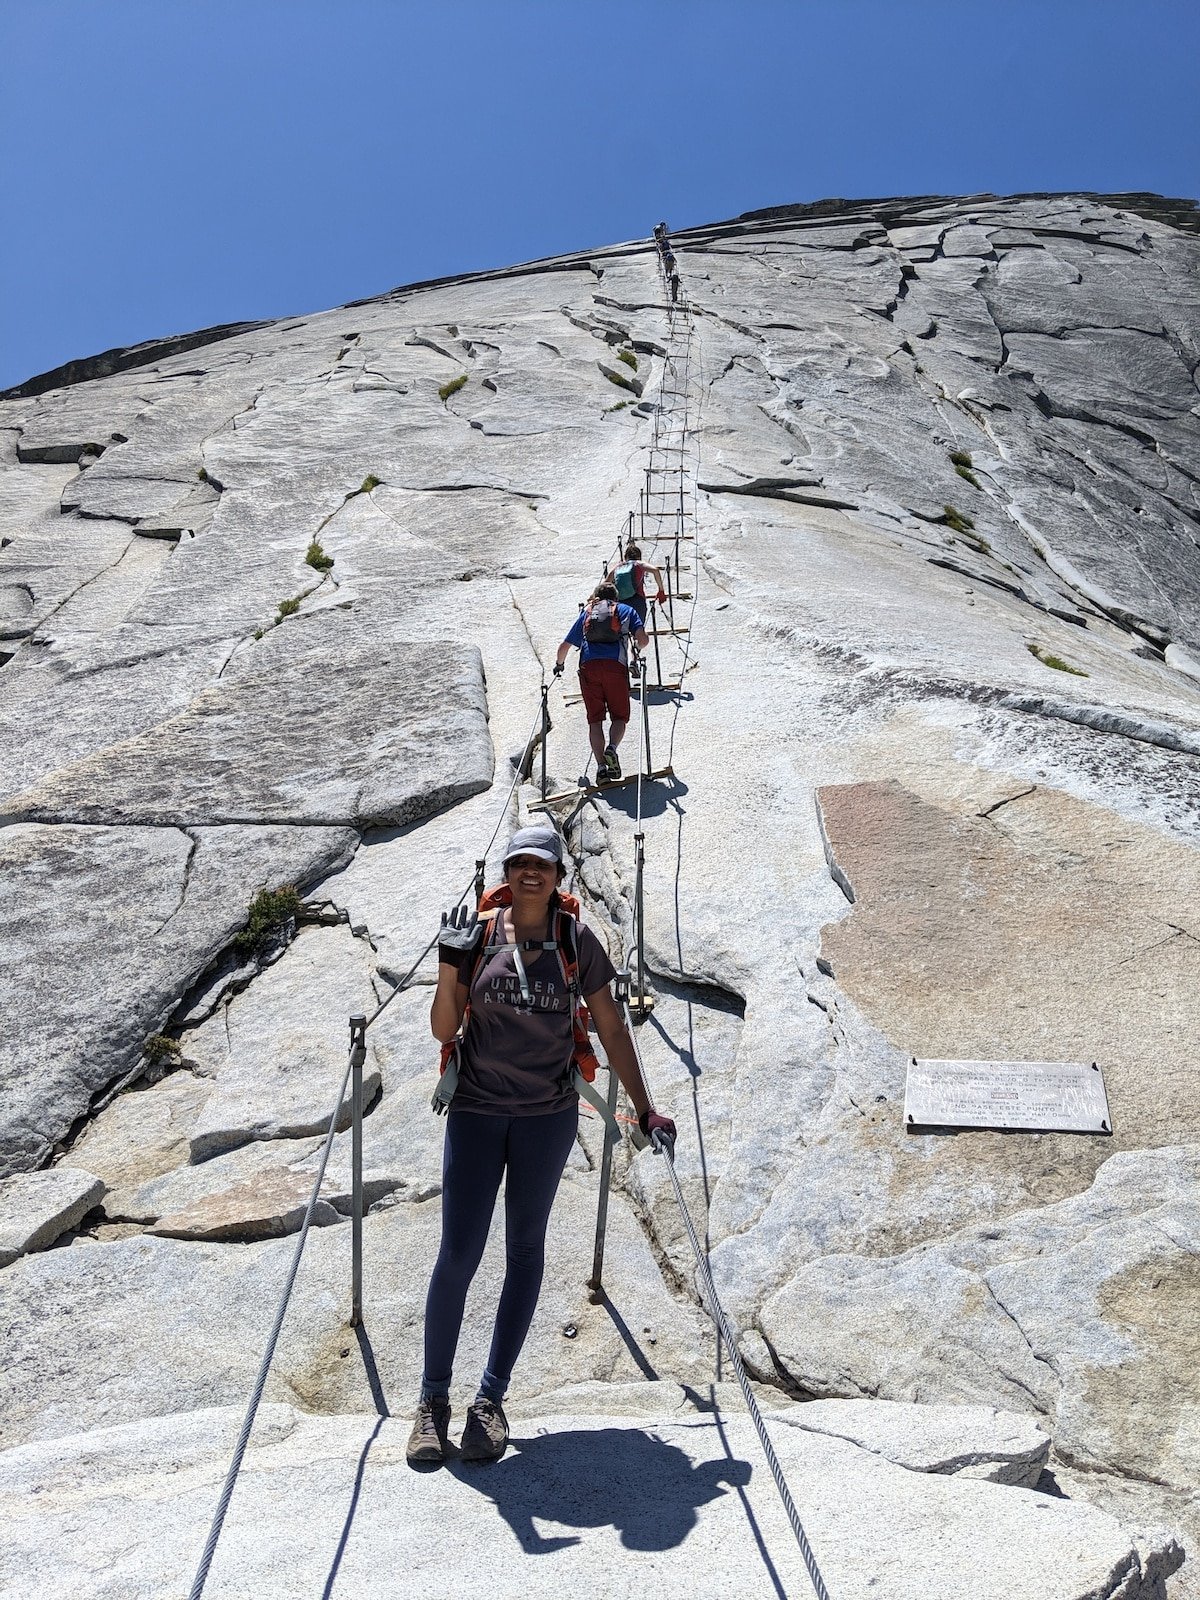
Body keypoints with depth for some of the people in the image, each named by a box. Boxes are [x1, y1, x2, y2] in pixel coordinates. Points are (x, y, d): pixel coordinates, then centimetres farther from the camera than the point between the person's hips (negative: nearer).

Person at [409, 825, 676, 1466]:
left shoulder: (577, 942, -3)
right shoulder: (478, 934, -3)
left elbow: (612, 1029, 4)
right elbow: (443, 1030, -2)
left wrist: (644, 1109, 4)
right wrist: (449, 964, -18)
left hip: (548, 1117, 1)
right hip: (477, 1112, 0)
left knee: (525, 1250, 9)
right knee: (457, 1256, -2)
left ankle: (491, 1397, 21)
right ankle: (433, 1399, 16)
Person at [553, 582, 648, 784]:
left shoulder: (585, 613, 29)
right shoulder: (626, 610, 24)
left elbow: (564, 647, 28)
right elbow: (643, 639, 8)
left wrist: (559, 665, 47)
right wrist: (637, 650, 31)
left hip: (588, 666, 2)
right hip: (616, 664, -1)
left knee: (595, 719, 3)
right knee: (619, 716, 7)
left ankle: (601, 767, -9)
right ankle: (611, 748, -22)